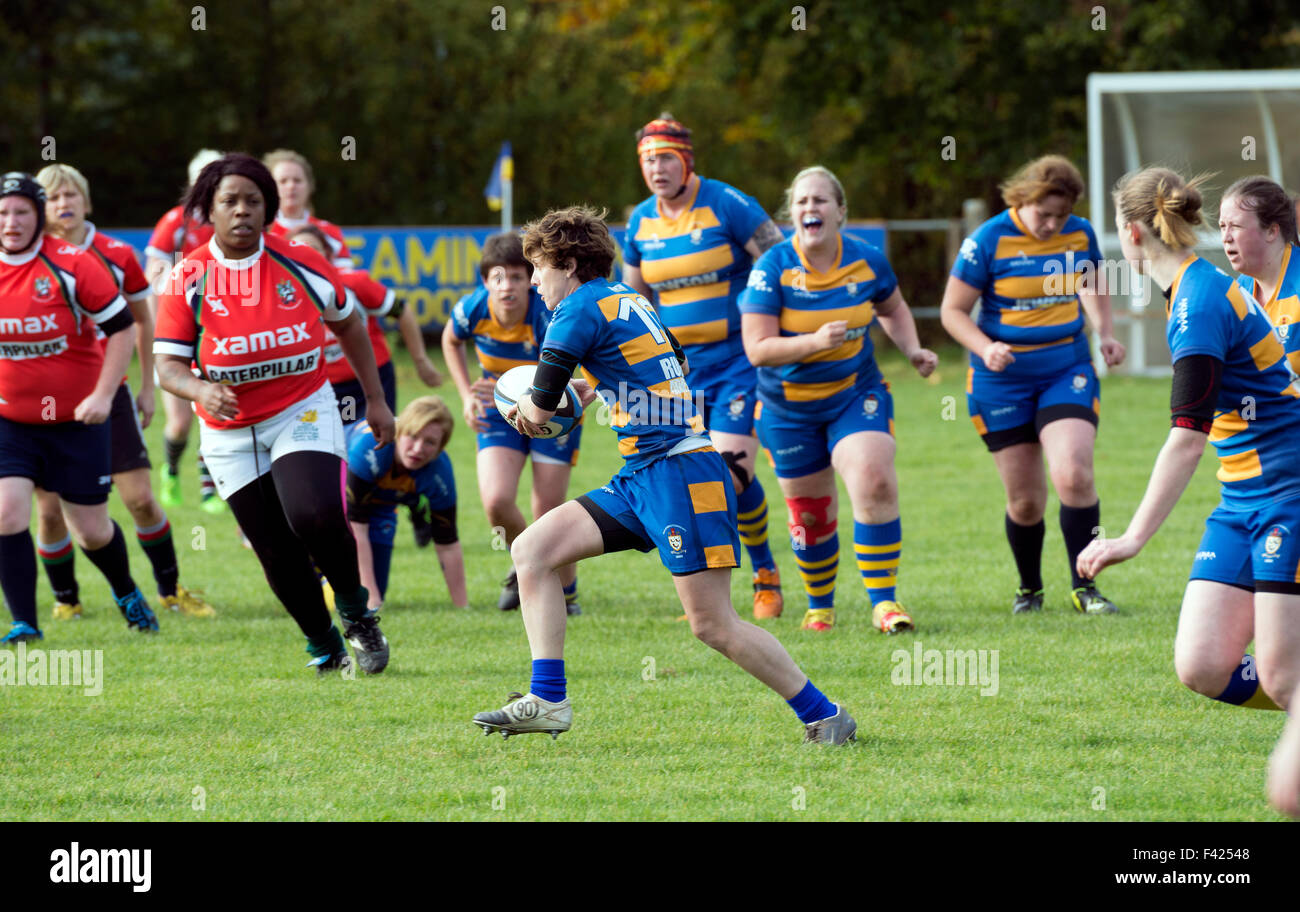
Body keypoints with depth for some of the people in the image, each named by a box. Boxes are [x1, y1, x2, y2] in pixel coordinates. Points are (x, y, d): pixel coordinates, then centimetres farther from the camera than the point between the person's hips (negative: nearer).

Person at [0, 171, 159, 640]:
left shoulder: (72, 265, -14)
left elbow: (121, 326, -9)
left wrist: (103, 395, -16)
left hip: (77, 419, -2)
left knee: (92, 530, 6)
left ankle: (126, 593, 38)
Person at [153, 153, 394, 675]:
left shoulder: (299, 264, -5)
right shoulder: (188, 279, -7)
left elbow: (348, 323, 11)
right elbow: (167, 366, -8)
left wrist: (375, 401, 13)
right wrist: (201, 389, -31)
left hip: (302, 412, -1)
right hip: (229, 431, 1)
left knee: (315, 517, -26)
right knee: (276, 552, 1)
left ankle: (356, 609, 0)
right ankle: (323, 646, 23)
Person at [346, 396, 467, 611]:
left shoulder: (440, 473, -29)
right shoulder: (368, 449, -42)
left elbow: (448, 545, -16)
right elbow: (355, 528, -39)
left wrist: (462, 607, -14)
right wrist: (371, 598, -39)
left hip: (380, 505, 4)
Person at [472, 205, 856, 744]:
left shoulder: (581, 307, -8)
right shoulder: (627, 300, 19)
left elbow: (541, 406, -6)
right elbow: (674, 360, 35)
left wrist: (525, 411, 18)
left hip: (679, 470, -10)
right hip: (640, 477, 10)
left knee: (713, 625, -9)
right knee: (531, 549, 2)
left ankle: (823, 715, 2)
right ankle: (548, 701, -1)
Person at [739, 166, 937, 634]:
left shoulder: (867, 261, -7)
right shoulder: (773, 268, -16)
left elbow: (893, 309, 15)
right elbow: (757, 349, -20)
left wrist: (913, 350, -2)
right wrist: (815, 341, -33)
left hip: (857, 394, 1)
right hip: (788, 408, -1)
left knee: (875, 482, -20)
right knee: (809, 513, 7)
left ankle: (883, 601, -14)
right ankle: (819, 604, 31)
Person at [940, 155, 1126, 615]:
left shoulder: (1081, 235, 0)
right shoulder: (988, 241, -12)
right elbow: (952, 310, -6)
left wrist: (1104, 334, 4)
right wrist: (987, 349, -23)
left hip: (1068, 372, 2)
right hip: (1003, 381, -2)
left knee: (1074, 477, -19)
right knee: (1025, 502, 1)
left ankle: (1083, 587, -6)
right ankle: (1029, 589, 26)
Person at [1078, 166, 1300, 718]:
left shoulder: (1198, 306, -18)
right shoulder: (1207, 289, 12)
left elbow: (1187, 438, -25)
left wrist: (1134, 538, -27)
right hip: (1241, 501, 9)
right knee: (1202, 670, -3)